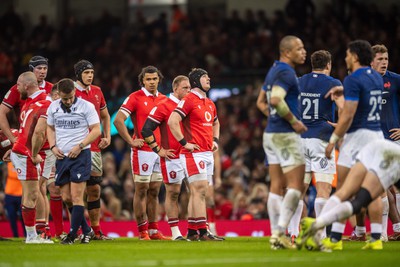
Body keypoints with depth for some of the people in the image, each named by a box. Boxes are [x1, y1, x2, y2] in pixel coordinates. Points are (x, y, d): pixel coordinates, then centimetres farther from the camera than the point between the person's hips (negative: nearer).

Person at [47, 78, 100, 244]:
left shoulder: (86, 106, -6)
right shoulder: (53, 107, 8)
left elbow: (96, 130, -5)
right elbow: (50, 128, 21)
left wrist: (79, 146, -14)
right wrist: (53, 147, 4)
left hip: (80, 155, -5)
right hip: (61, 156, 5)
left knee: (76, 196, -9)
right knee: (66, 198, 6)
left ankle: (72, 234, -5)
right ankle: (86, 230, 19)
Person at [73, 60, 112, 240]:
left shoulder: (97, 92, 13)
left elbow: (105, 116, 25)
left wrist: (107, 136, 11)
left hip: (95, 148, 6)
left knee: (94, 189, 10)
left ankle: (97, 231, 16)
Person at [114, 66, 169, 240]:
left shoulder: (163, 99, 12)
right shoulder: (135, 97, -6)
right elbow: (118, 120, -11)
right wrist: (131, 141, -13)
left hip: (159, 151, 6)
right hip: (143, 150, -6)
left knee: (154, 191, 9)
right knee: (141, 191, -3)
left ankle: (153, 231, 14)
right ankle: (142, 232, 0)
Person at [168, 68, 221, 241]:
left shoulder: (210, 103, 17)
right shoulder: (189, 100, -9)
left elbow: (215, 123, 37)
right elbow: (172, 121, -18)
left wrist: (215, 140, 20)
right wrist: (184, 143, -17)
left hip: (208, 153, 9)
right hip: (194, 153, -9)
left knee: (197, 192, 10)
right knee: (200, 190, -13)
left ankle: (192, 232, 14)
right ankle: (202, 232, -16)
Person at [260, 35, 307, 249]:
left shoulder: (274, 70, 16)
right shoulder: (286, 72, -14)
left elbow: (261, 102, 25)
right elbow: (276, 100, -27)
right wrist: (294, 121, -17)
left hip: (271, 133, 10)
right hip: (285, 135, -10)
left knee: (277, 186, 8)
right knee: (296, 185, -7)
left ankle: (276, 235, 7)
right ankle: (280, 231, -13)